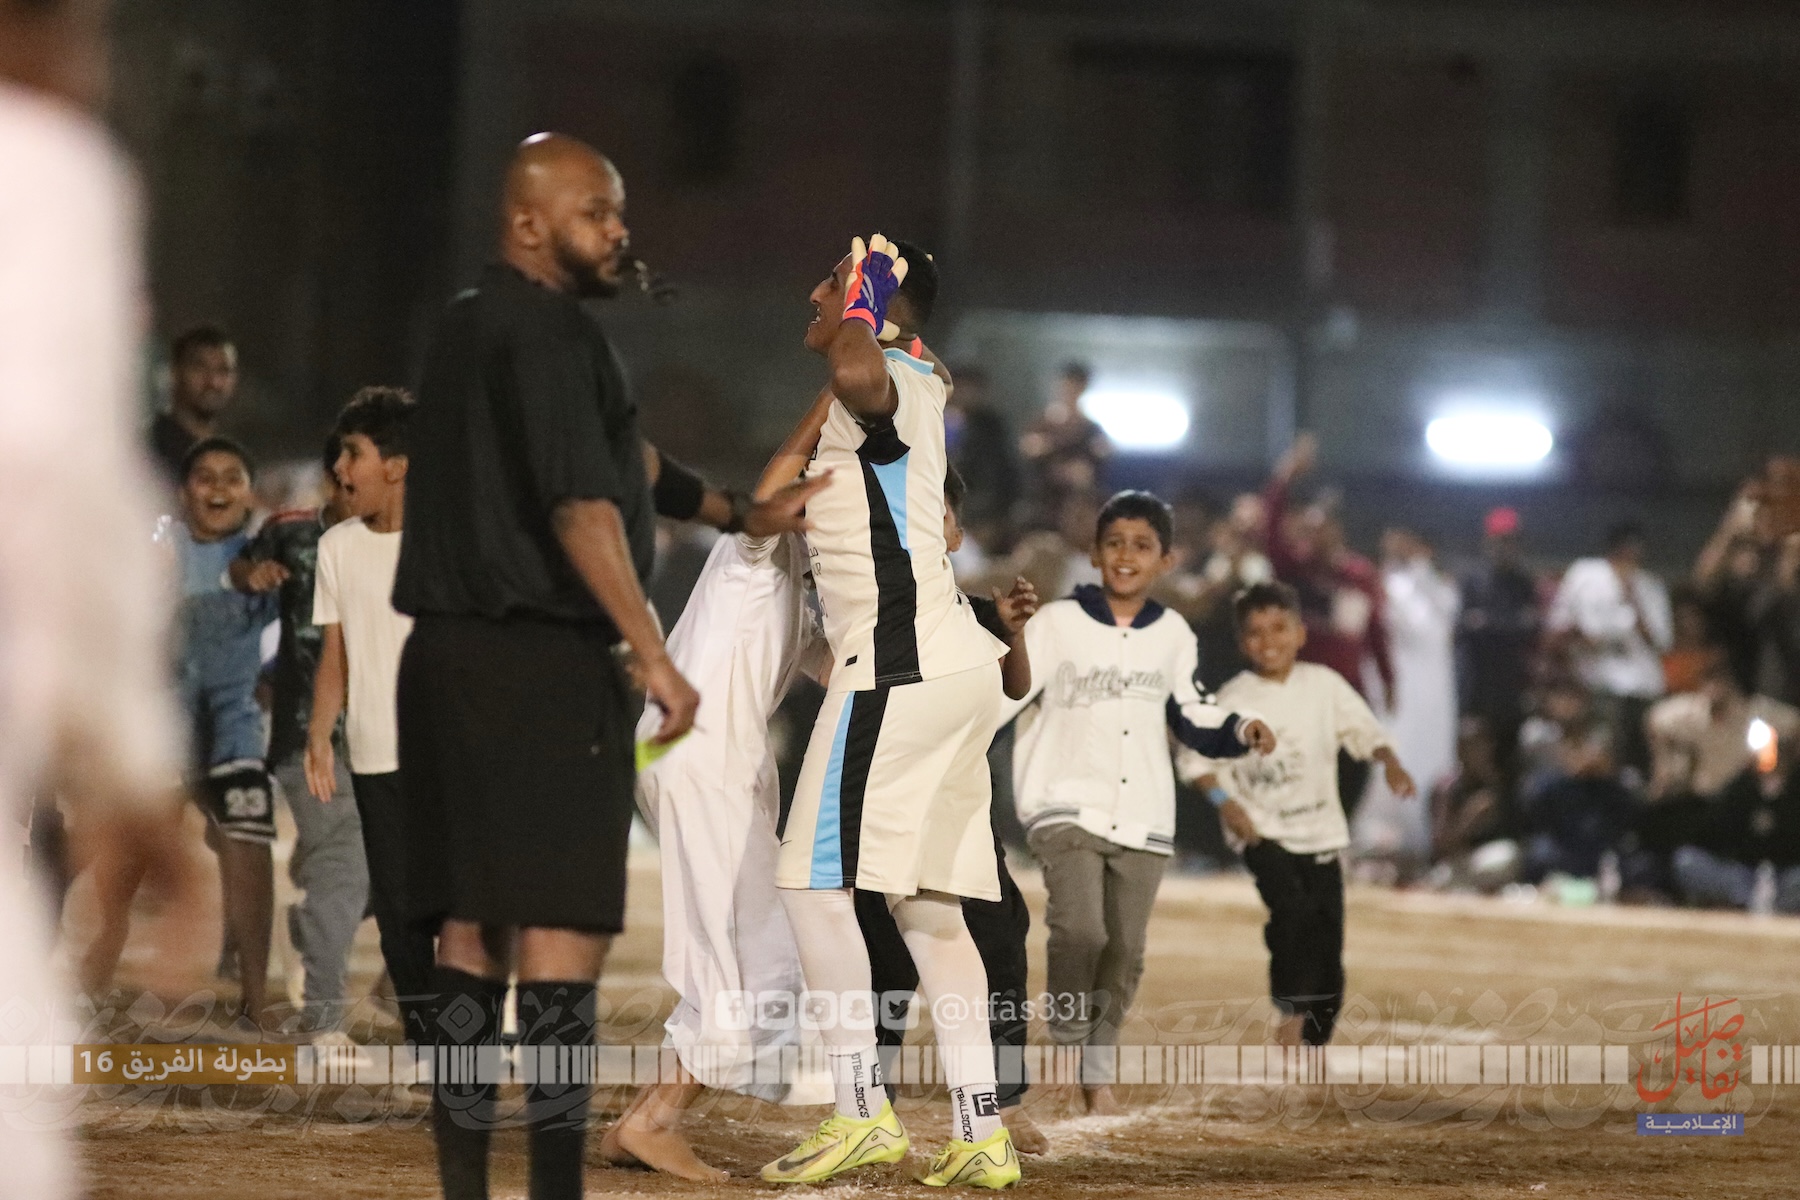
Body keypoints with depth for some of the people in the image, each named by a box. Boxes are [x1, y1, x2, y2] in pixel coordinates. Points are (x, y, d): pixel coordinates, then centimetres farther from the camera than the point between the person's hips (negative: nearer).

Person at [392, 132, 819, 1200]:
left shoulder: (471, 328, 19)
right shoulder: (549, 333, -12)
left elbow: (623, 455, 28)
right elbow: (582, 508, -20)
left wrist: (742, 513, 33)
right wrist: (654, 658, -21)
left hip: (452, 660, 9)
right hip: (541, 661, -9)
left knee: (472, 932, 8)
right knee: (562, 931, -10)